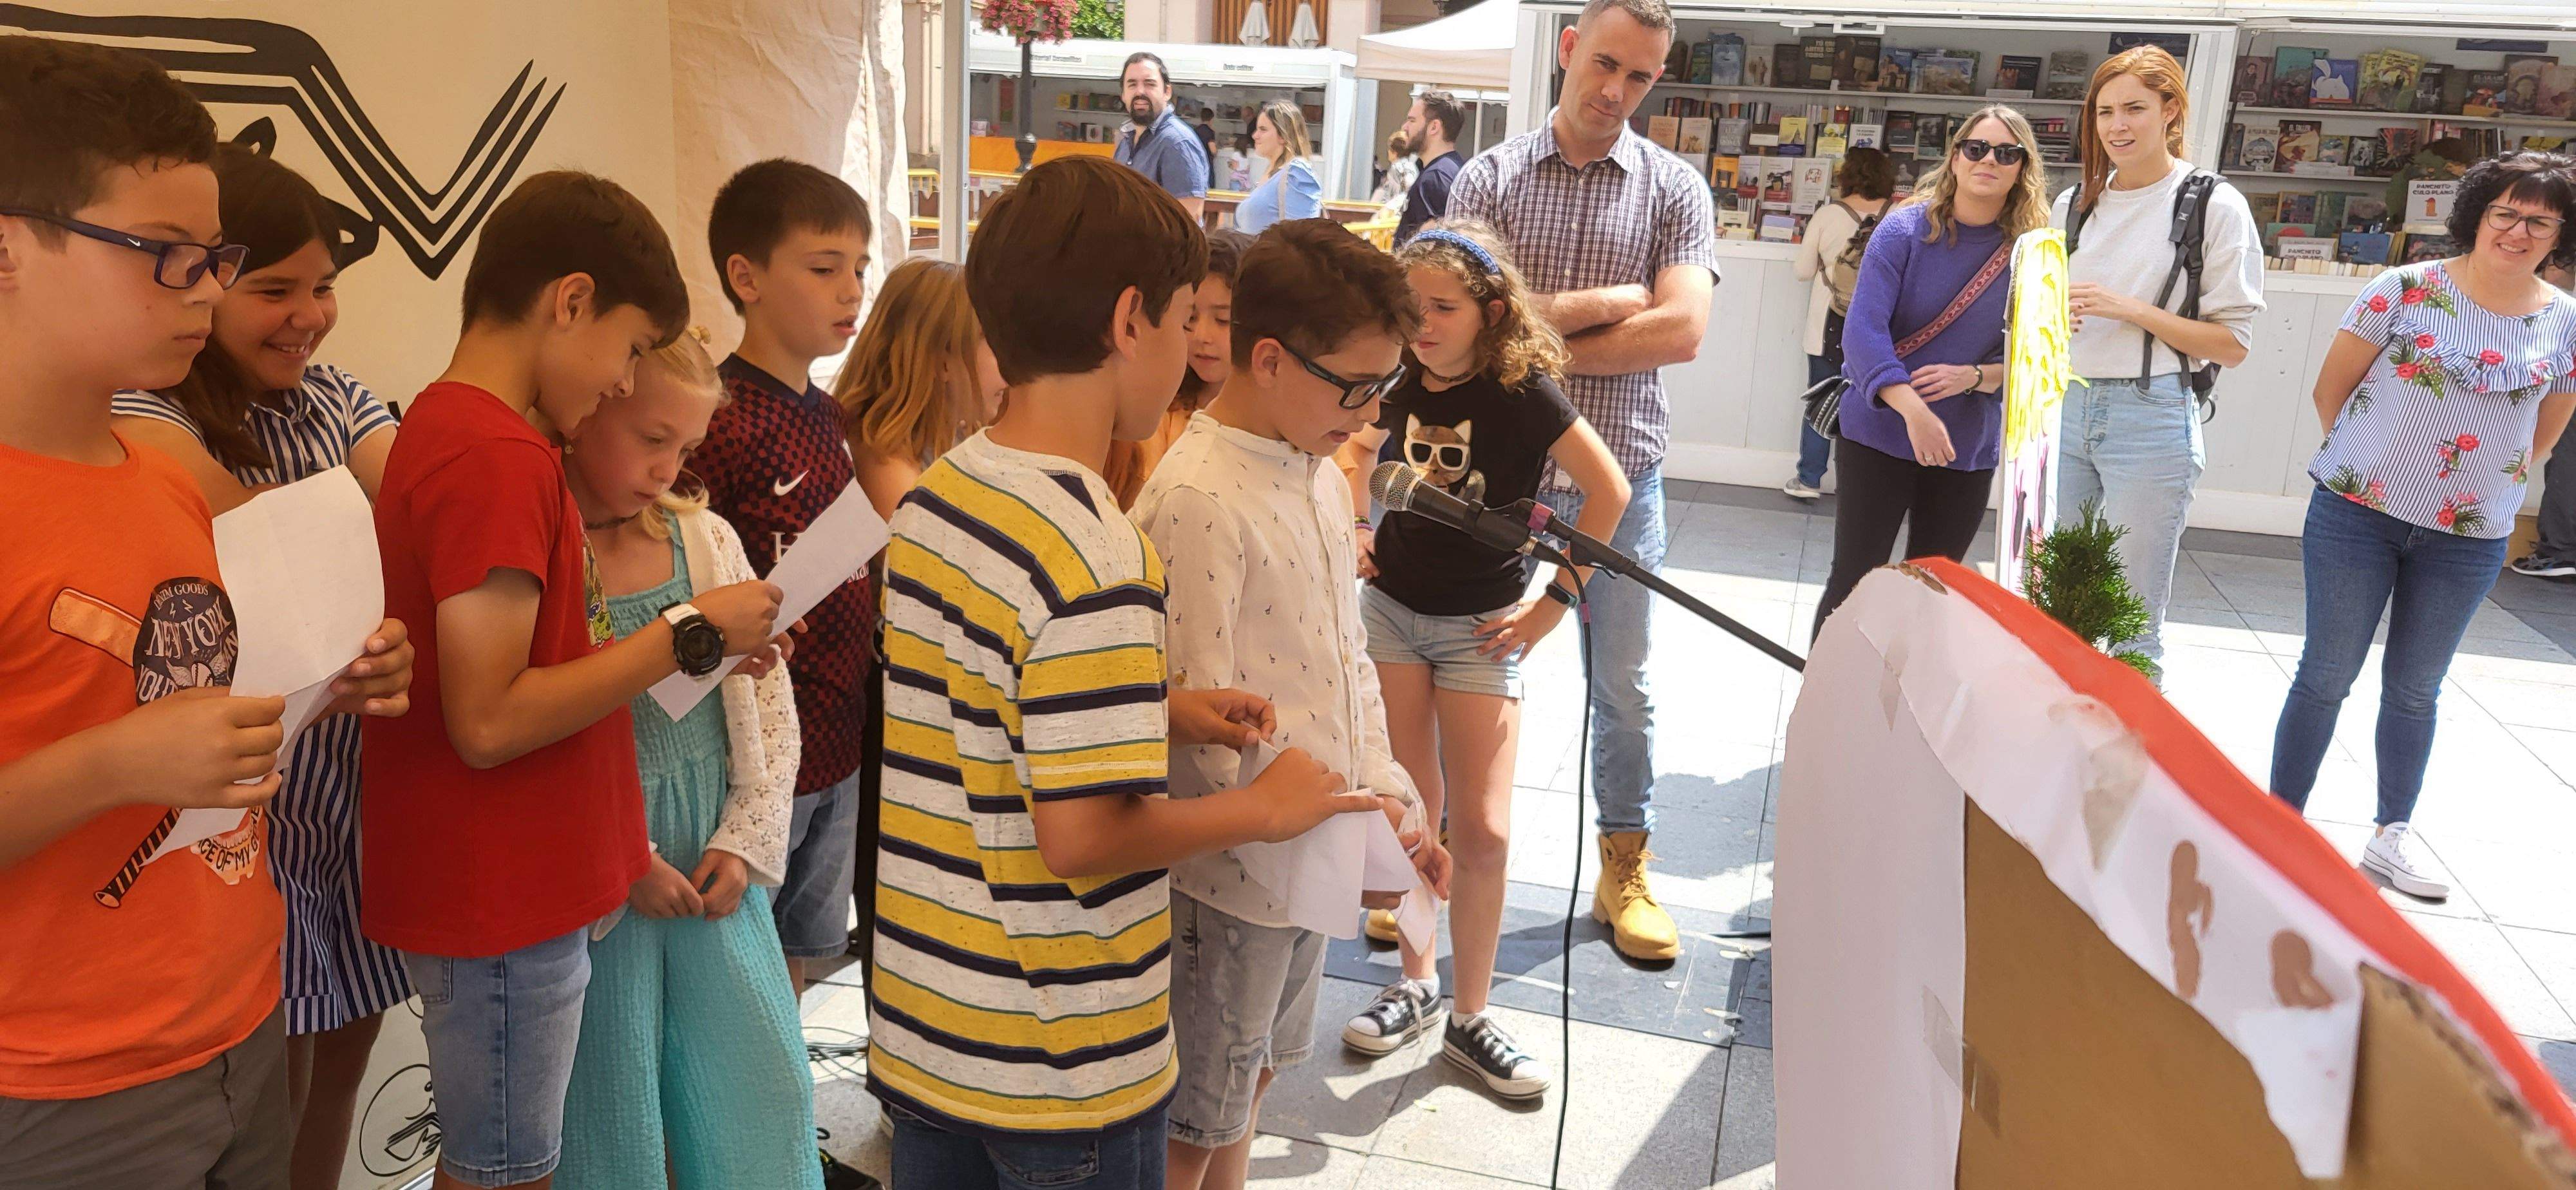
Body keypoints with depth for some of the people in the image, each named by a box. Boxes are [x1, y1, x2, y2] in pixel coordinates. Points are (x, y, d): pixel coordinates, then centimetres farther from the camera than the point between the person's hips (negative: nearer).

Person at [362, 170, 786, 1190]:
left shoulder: (448, 427, 10)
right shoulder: (500, 458, -21)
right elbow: (489, 720, -25)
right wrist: (689, 636, -18)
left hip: (515, 891, 9)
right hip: (500, 910, -9)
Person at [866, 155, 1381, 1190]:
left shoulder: (933, 494, 1)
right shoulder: (1092, 558, -26)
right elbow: (1082, 836, -26)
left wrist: (1157, 715, 6)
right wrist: (1262, 809, -12)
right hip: (1059, 1067, -8)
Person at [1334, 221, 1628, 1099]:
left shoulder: (1521, 391, -16)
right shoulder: (1400, 382, -3)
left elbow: (1609, 492, -11)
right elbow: (1363, 448, 19)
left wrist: (1556, 600, -12)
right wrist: (1352, 529, 3)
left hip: (1481, 626, -3)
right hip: (1391, 607, 4)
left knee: (1481, 831, -1)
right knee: (1411, 814, 9)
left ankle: (1470, 1018, 15)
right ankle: (1418, 981, 28)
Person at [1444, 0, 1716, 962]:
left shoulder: (1675, 191, 1)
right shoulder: (1488, 180, 0)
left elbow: (1681, 332, -13)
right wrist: (1610, 301, -11)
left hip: (1618, 475, 1)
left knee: (1624, 687, 12)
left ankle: (1624, 866, 29)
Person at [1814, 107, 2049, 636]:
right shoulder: (1905, 229, -9)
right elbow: (1864, 329, -20)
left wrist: (1974, 376, -20)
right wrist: (1913, 410, -34)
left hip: (1968, 452, 3)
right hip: (1879, 436, -3)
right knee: (1852, 582, 1)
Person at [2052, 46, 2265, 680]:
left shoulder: (2215, 205, -3)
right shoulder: (2074, 204, 12)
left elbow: (2233, 343, -6)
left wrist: (2131, 310, -16)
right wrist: (2053, 317, -1)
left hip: (2151, 420, -5)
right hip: (2066, 409, 5)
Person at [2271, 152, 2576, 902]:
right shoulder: (2405, 291, -8)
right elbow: (2331, 391, -2)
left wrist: (2496, 486, 7)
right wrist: (2367, 462, 1)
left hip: (2468, 540, 3)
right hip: (2357, 515, -3)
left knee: (2414, 689, 13)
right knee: (2327, 676, 4)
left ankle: (2393, 837, 25)